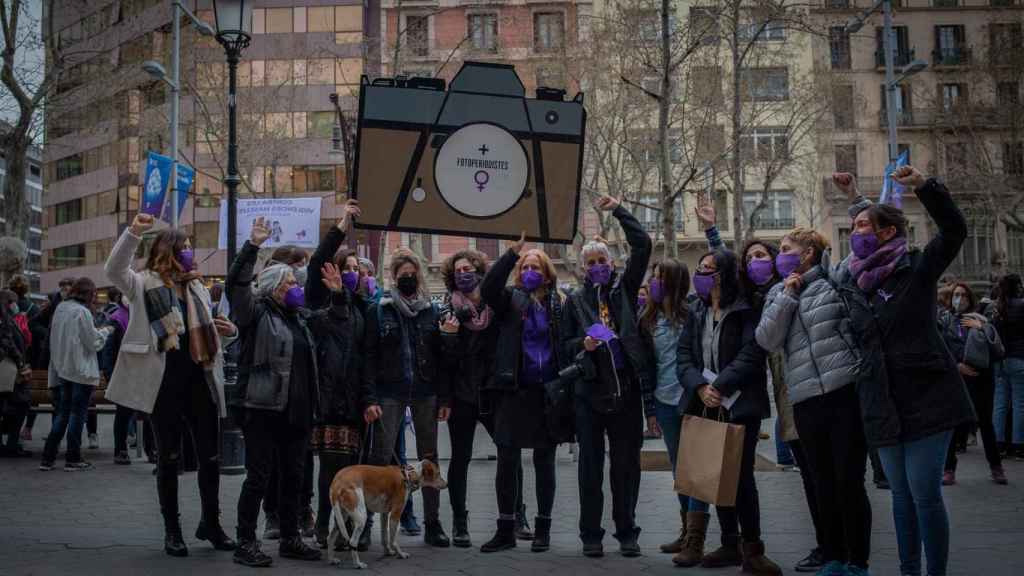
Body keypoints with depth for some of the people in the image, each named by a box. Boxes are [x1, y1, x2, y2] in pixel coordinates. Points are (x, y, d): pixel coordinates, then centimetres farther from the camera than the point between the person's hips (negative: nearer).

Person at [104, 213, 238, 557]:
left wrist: (228, 332, 1)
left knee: (211, 455, 6)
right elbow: (114, 271, -20)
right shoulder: (144, 285, 0)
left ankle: (211, 523, 22)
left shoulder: (197, 288, 17)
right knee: (169, 457, 4)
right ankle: (172, 529, 15)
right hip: (164, 383, -5)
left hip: (199, 380, 5)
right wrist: (133, 233, -32)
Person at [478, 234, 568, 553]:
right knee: (507, 461, 2)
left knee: (544, 462, 8)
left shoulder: (558, 303, 6)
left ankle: (543, 529, 19)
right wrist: (511, 254, -24)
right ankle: (506, 530, 12)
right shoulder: (510, 299, 4)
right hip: (513, 391, 0)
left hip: (547, 393, 0)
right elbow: (487, 289, -16)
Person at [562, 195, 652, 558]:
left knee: (626, 463, 4)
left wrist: (618, 210, 3)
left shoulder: (625, 289, 9)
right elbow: (565, 344, 12)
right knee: (591, 464, 3)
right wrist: (583, 344, -10)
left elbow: (642, 245, 1)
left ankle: (626, 532, 14)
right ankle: (591, 534, 10)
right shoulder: (575, 300, 12)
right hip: (590, 390, 0)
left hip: (627, 388, 0)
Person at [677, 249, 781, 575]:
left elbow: (751, 355, -16)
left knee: (742, 476, -7)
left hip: (740, 405, -6)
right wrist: (700, 387, -13)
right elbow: (684, 356, 4)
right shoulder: (696, 313, 12)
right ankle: (730, 545, 21)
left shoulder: (746, 310, -7)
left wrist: (719, 387, -21)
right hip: (706, 406, 6)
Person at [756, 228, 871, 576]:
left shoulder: (835, 282, 4)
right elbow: (767, 340, 1)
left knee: (849, 481, -2)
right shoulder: (778, 294, 15)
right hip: (805, 402, 4)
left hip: (847, 393, -4)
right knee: (823, 483, 9)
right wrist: (788, 296, -2)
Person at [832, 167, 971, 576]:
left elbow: (954, 229, -14)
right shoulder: (850, 282, 11)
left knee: (925, 494, -5)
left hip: (926, 398, -5)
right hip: (883, 404, 5)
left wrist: (924, 186, -24)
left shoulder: (917, 269, -3)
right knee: (901, 494, 12)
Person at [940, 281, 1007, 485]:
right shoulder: (944, 321, 5)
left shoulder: (981, 321, 9)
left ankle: (995, 466, 19)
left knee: (985, 422, 6)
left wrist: (981, 328, -8)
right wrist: (956, 366, -12)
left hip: (981, 378, 1)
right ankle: (949, 468, 5)